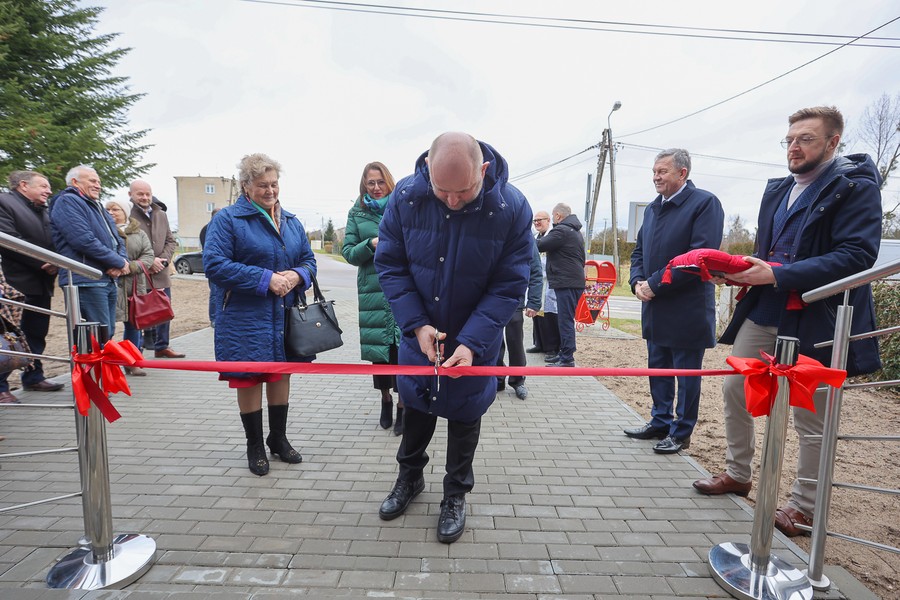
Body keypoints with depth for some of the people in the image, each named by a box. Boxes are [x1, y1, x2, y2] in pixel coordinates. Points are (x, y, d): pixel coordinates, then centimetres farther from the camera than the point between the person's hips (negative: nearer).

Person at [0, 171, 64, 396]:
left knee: (37, 334, 13)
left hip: (41, 284, 8)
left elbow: (54, 242, 19)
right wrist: (41, 263, -15)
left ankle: (33, 376, 23)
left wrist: (55, 264, -1)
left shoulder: (44, 212, 19)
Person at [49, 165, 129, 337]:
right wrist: (119, 262, -12)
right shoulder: (67, 202, -5)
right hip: (86, 281, -9)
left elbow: (118, 240, 19)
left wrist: (122, 262, -3)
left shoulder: (98, 207, 24)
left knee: (108, 334, 12)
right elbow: (85, 241, -18)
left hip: (109, 281, 9)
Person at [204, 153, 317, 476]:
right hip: (246, 318, -5)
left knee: (281, 374, 14)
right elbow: (215, 265, -15)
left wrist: (297, 275, -10)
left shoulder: (291, 221, 11)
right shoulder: (228, 218, -6)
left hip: (285, 316, 5)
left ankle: (278, 437, 32)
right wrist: (266, 279, -20)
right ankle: (254, 445, 25)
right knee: (249, 379, 6)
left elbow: (308, 259, 14)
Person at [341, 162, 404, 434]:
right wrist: (371, 244, -12)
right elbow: (348, 252, 5)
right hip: (373, 291, 2)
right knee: (378, 346, 8)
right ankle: (385, 399, 29)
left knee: (402, 346, -4)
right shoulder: (357, 213, 10)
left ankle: (403, 404, 11)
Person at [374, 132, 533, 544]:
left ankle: (456, 494, 35)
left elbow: (508, 287, -18)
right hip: (419, 330, 2)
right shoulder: (406, 196, -18)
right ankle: (410, 477, 43)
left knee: (464, 413, 12)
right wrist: (417, 325, -21)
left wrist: (471, 343, -27)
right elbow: (389, 264, -10)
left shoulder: (512, 208, -22)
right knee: (416, 405, 17)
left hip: (475, 339, -2)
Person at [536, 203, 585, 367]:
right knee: (565, 319, 14)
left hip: (566, 282, -10)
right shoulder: (576, 231, 21)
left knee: (565, 320, -7)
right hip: (576, 280, 10)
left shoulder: (561, 231, -12)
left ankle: (567, 359, -4)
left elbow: (539, 246, -15)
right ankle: (564, 354, 21)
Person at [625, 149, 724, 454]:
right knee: (658, 369, 17)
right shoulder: (652, 208, 12)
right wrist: (638, 282, -3)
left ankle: (681, 432, 21)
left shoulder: (705, 203, -11)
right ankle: (660, 422, 32)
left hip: (687, 311, -7)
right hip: (655, 309, 7)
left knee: (687, 374, 7)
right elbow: (639, 251, 17)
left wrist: (656, 284, -19)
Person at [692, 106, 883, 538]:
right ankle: (738, 474, 29)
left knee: (810, 416, 5)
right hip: (763, 312, 7)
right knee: (734, 389, 10)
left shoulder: (855, 186, -8)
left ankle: (803, 506, 22)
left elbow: (857, 255, -19)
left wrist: (779, 276, -25)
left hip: (815, 321, -7)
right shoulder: (778, 189, 15)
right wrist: (748, 271, 1)